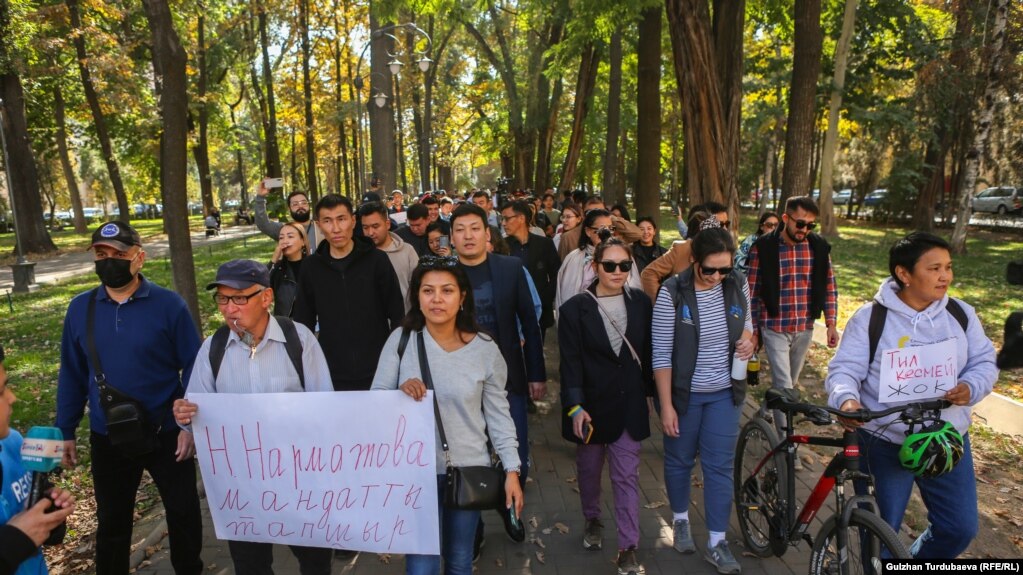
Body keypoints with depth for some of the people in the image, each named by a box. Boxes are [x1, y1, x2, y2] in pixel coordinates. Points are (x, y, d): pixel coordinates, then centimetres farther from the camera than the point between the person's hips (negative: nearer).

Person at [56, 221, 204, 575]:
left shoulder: (169, 305, -13)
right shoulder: (81, 308, -3)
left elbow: (193, 368, -10)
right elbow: (72, 375, 5)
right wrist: (65, 431, 6)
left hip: (166, 434, -2)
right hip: (107, 439, 3)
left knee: (183, 512, 13)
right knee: (112, 520, 20)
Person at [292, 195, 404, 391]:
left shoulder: (376, 260, -6)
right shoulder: (311, 266, 1)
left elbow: (397, 315, -2)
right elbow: (303, 321, 8)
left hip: (377, 372, -1)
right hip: (332, 376, 2)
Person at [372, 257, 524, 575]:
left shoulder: (485, 349, -5)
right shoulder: (401, 339, -7)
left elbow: (498, 414, 0)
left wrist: (512, 470, -2)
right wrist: (400, 392, -23)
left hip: (469, 471, 1)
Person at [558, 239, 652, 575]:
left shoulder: (641, 302, -1)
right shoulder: (575, 308, -9)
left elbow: (648, 352, 6)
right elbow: (570, 363, -11)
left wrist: (648, 393, 8)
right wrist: (575, 407, -18)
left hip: (629, 404, 1)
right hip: (592, 403, -1)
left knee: (626, 476, 3)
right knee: (589, 469, 18)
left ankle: (628, 548, 14)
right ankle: (592, 520, 43)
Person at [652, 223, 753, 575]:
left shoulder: (738, 285, -7)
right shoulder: (672, 293, -19)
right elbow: (661, 354, -15)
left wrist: (748, 339, -12)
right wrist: (666, 405, -15)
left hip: (724, 393, 3)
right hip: (684, 393, -2)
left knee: (720, 466, 8)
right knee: (680, 461, 16)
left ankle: (717, 543, 24)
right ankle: (680, 520, 41)